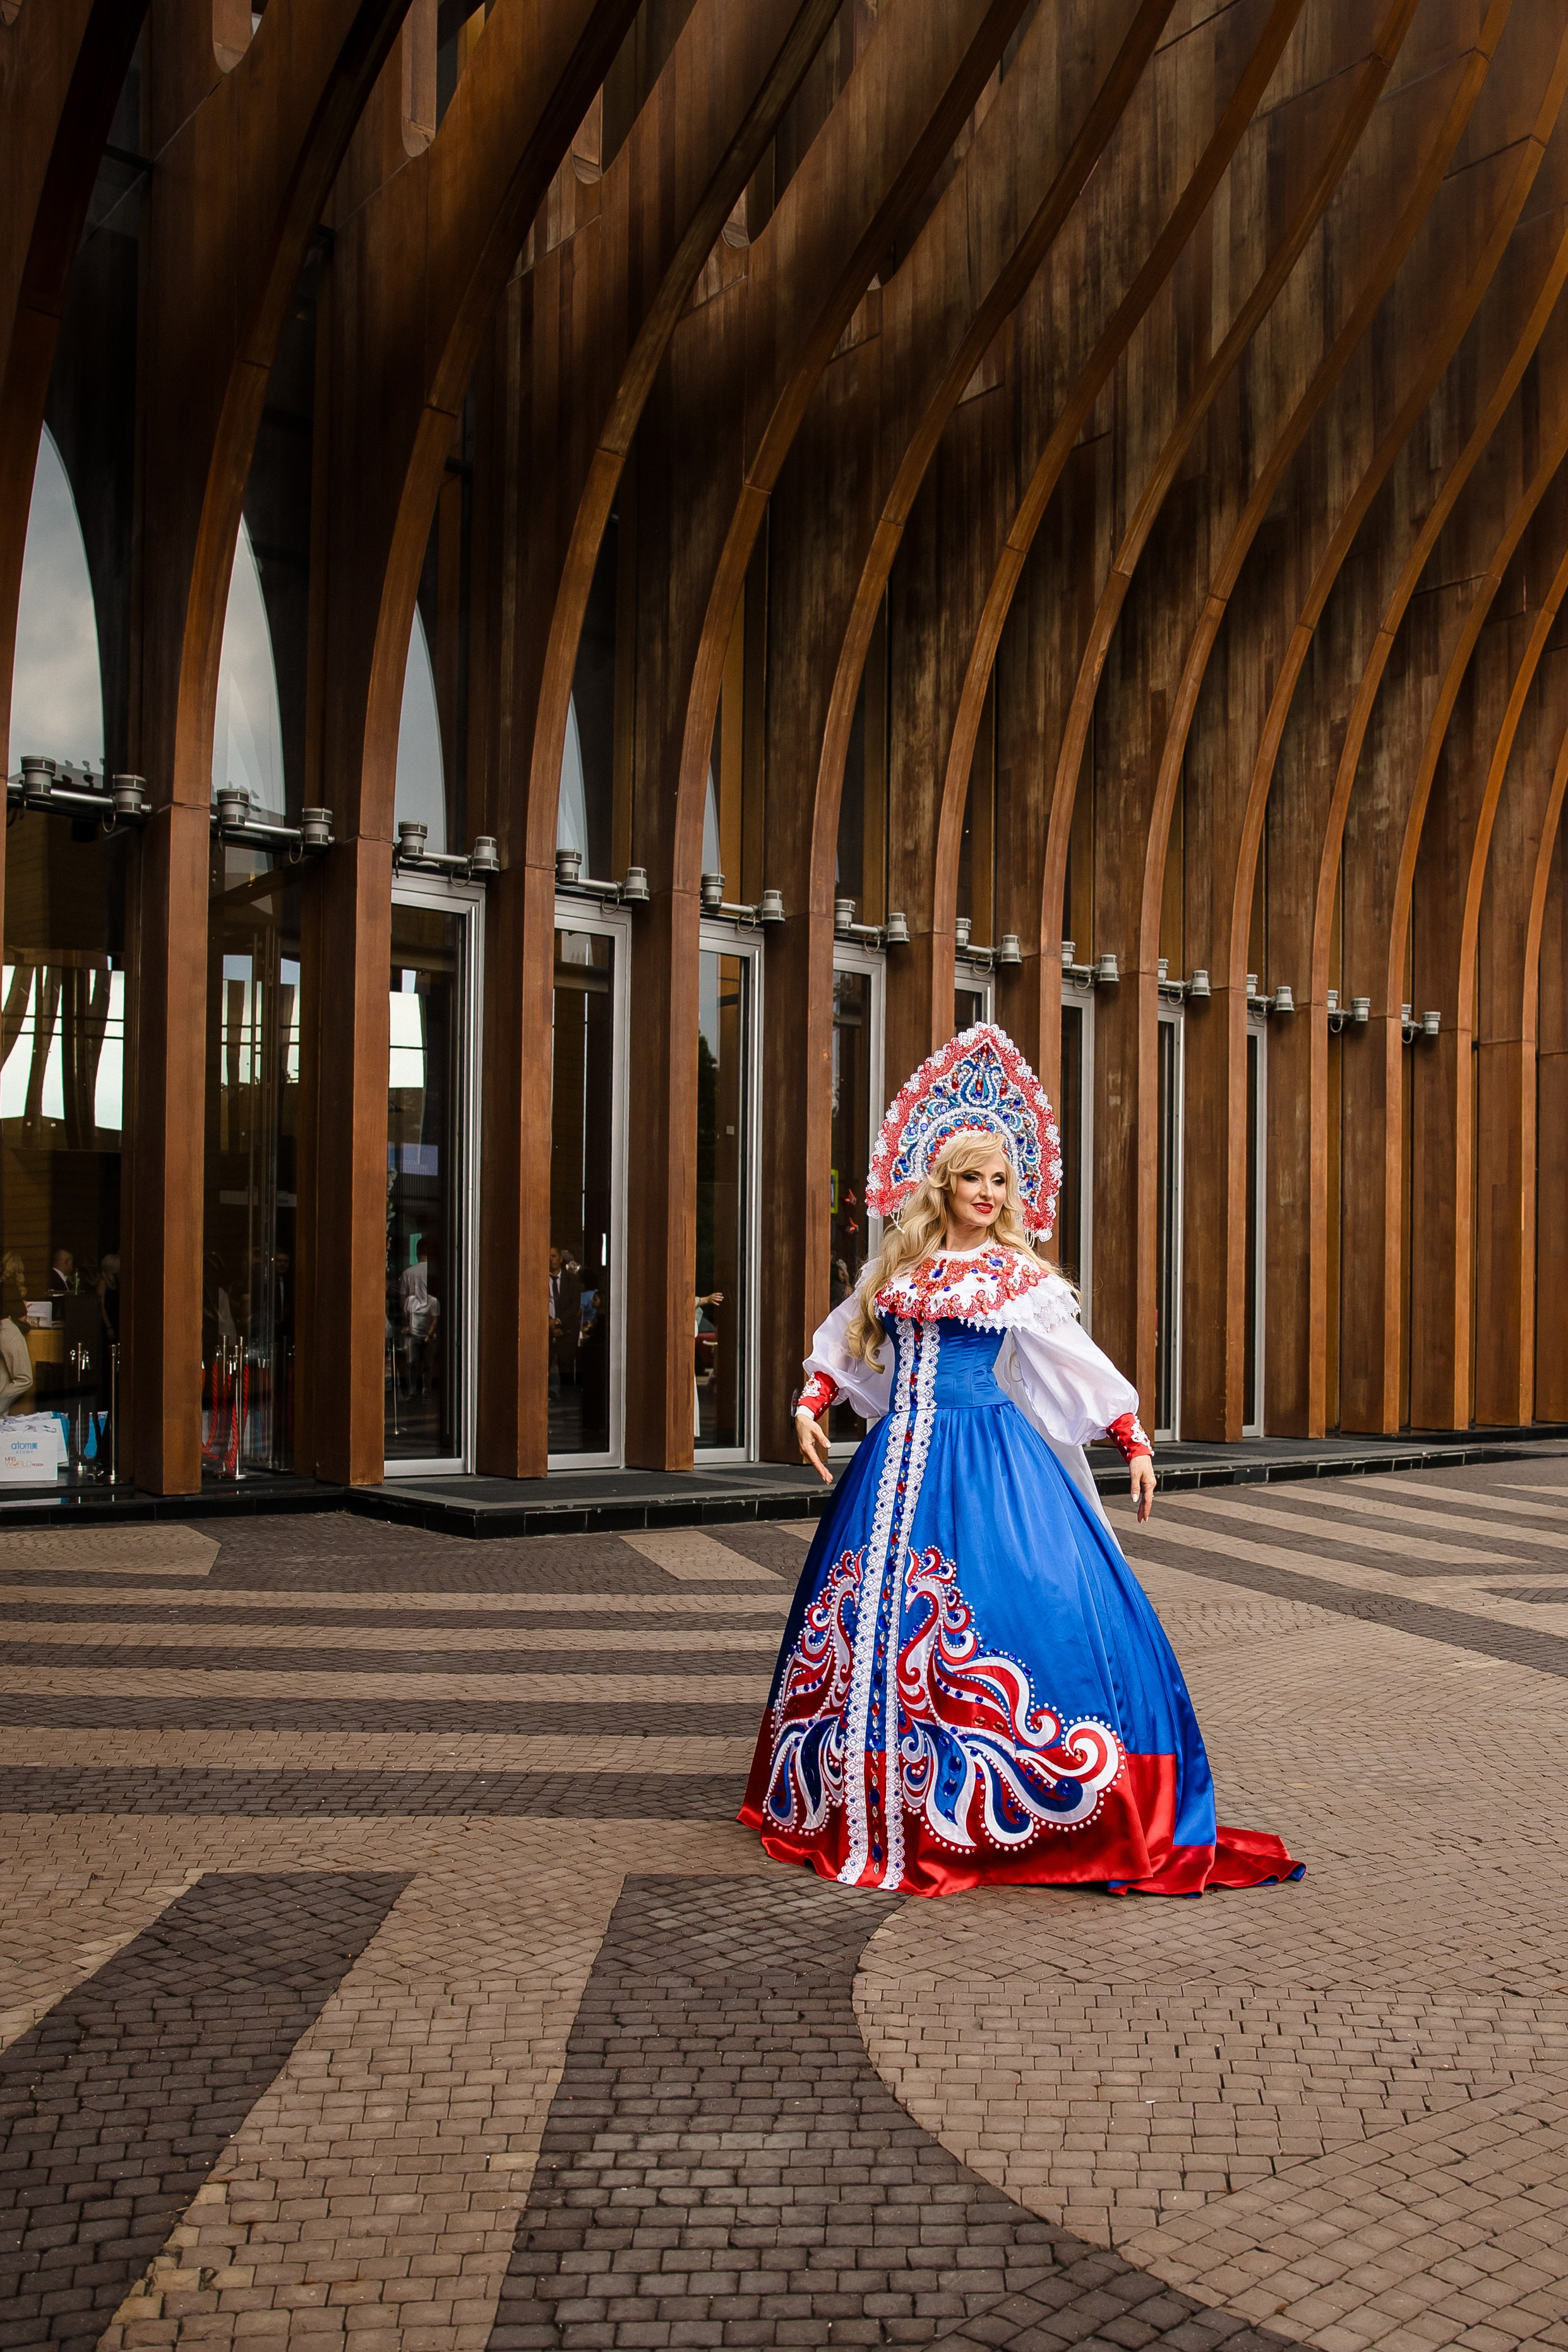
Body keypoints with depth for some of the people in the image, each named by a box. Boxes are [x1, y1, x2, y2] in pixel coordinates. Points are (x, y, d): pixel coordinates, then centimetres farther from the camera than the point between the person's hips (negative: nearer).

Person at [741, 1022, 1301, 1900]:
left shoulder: (1020, 1276, 2)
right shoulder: (899, 1267, 9)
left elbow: (1080, 1362, 5)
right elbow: (842, 1340, 21)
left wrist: (1134, 1438, 3)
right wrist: (812, 1403, 10)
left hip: (991, 1453, -3)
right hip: (905, 1456, 3)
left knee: (1037, 1593, -14)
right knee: (878, 1606, 6)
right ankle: (879, 1798, 20)